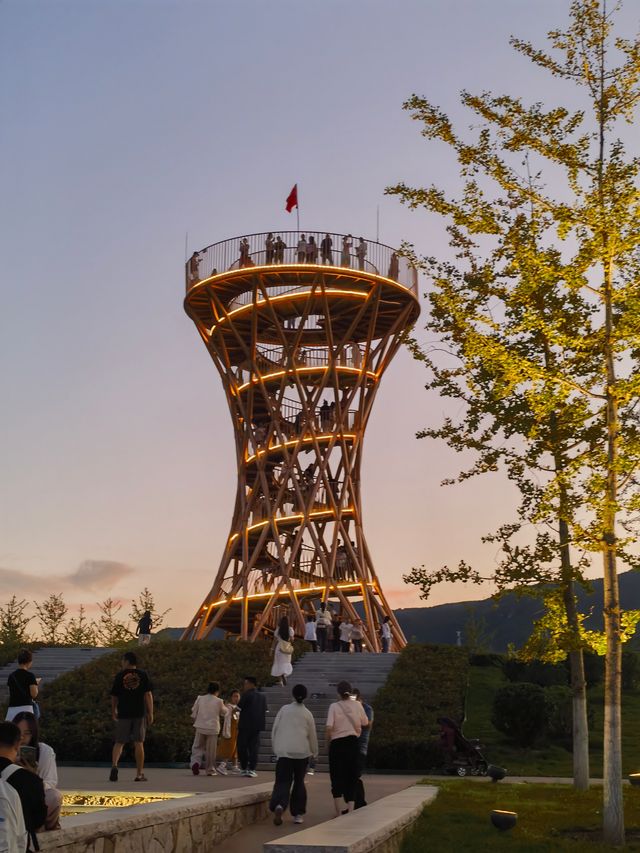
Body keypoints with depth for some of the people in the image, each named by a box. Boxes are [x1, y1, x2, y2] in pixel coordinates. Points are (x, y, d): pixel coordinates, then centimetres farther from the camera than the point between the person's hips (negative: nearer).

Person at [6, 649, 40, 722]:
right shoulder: (30, 675, -6)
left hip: (12, 709, 5)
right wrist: (36, 684, 9)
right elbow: (34, 694, -8)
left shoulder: (12, 676, 11)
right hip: (25, 707, -5)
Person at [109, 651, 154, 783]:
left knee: (119, 742, 7)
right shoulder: (143, 675, 2)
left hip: (123, 714, 0)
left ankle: (114, 765, -17)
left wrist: (113, 712, 20)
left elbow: (114, 696, 5)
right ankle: (139, 774, 8)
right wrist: (151, 713, -1)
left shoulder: (120, 676, 1)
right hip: (140, 713, 1)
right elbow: (148, 694, -3)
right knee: (139, 743, 6)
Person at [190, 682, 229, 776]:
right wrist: (225, 706, 30)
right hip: (212, 728, -1)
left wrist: (195, 722, 21)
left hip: (200, 727, 1)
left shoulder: (200, 698, 0)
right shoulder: (218, 701, -5)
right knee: (211, 750, 8)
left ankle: (195, 762, -13)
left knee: (197, 747, 11)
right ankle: (210, 770, 14)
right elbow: (224, 713, 10)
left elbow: (194, 713, 5)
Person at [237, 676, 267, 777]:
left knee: (242, 747, 6)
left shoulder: (246, 695, -10)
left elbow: (239, 707, -10)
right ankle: (251, 769, 0)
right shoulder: (262, 696, 8)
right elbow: (265, 710, 12)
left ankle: (244, 768, 6)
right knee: (253, 747, 5)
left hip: (245, 725, -5)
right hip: (257, 725, 5)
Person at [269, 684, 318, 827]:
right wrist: (314, 752, 22)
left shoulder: (284, 709, 2)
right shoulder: (307, 714, 2)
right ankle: (297, 813, 15)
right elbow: (312, 735, 9)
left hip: (284, 751, -1)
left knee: (283, 781, -2)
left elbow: (274, 729, 3)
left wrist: (274, 748, 14)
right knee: (299, 782, 14)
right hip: (302, 752, 1)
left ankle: (279, 805, -29)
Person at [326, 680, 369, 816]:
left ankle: (338, 808, 2)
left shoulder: (334, 706, -9)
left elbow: (329, 727, -16)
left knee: (336, 774, 5)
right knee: (351, 774, 12)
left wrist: (328, 739, 2)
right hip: (353, 742, 2)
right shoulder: (357, 705, -2)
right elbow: (365, 723, 7)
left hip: (337, 743, -2)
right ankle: (349, 805, 12)